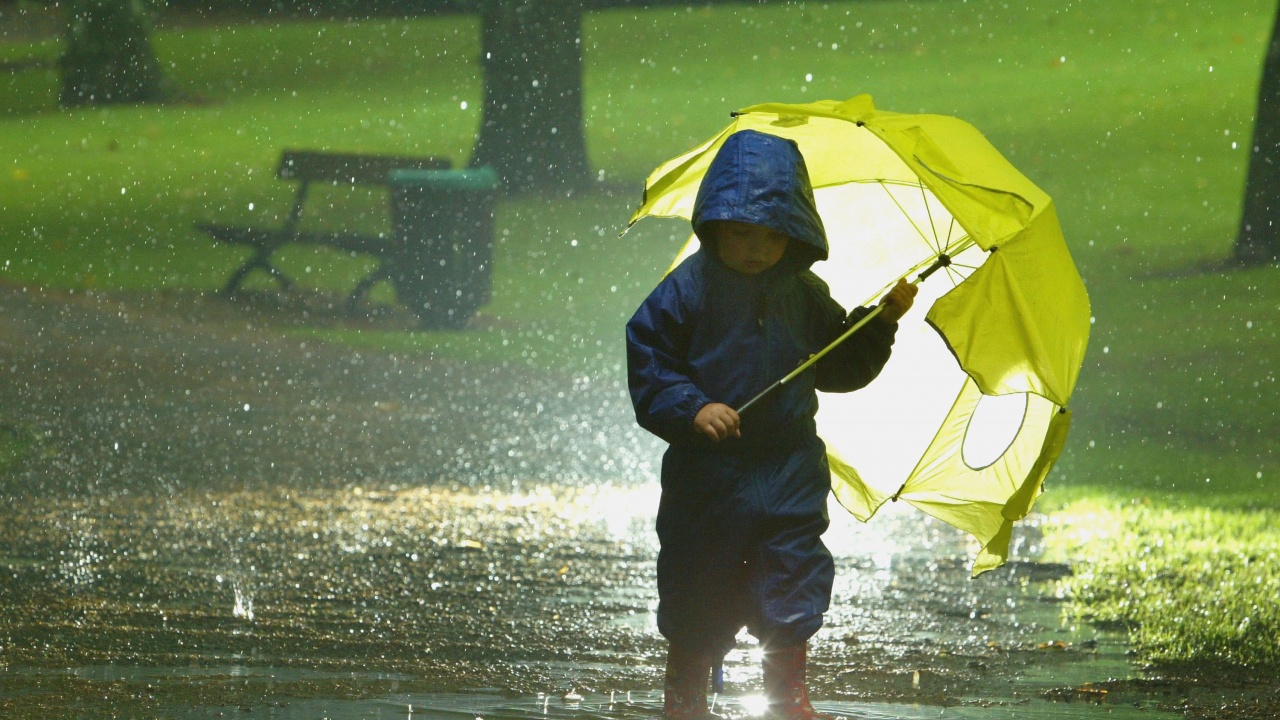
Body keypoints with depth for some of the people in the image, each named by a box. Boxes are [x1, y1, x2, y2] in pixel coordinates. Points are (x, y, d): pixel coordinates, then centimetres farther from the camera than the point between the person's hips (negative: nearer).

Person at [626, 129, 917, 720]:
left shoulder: (804, 295, 4)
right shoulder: (690, 288, -8)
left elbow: (839, 367, 14)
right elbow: (646, 358, -9)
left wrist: (880, 324, 1)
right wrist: (691, 408, -22)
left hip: (789, 470, 2)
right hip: (708, 469, -2)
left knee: (793, 583, 2)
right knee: (696, 597, 7)